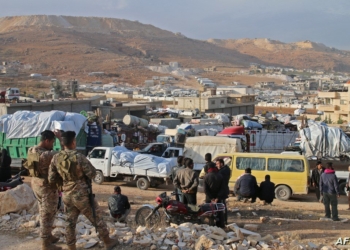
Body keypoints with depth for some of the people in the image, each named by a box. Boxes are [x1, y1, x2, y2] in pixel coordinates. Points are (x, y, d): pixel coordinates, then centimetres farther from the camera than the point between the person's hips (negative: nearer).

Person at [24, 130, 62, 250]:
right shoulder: (45, 154, -28)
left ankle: (48, 236, 35)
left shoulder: (31, 151, 0)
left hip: (36, 184, 9)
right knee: (47, 214, 1)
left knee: (44, 212, 21)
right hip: (47, 186, -9)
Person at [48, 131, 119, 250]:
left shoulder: (56, 158, -5)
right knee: (97, 219, 11)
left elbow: (51, 180, 0)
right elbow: (92, 173, -15)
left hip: (67, 195, 5)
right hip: (82, 195, -5)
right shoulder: (79, 157, -22)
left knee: (70, 223, 14)